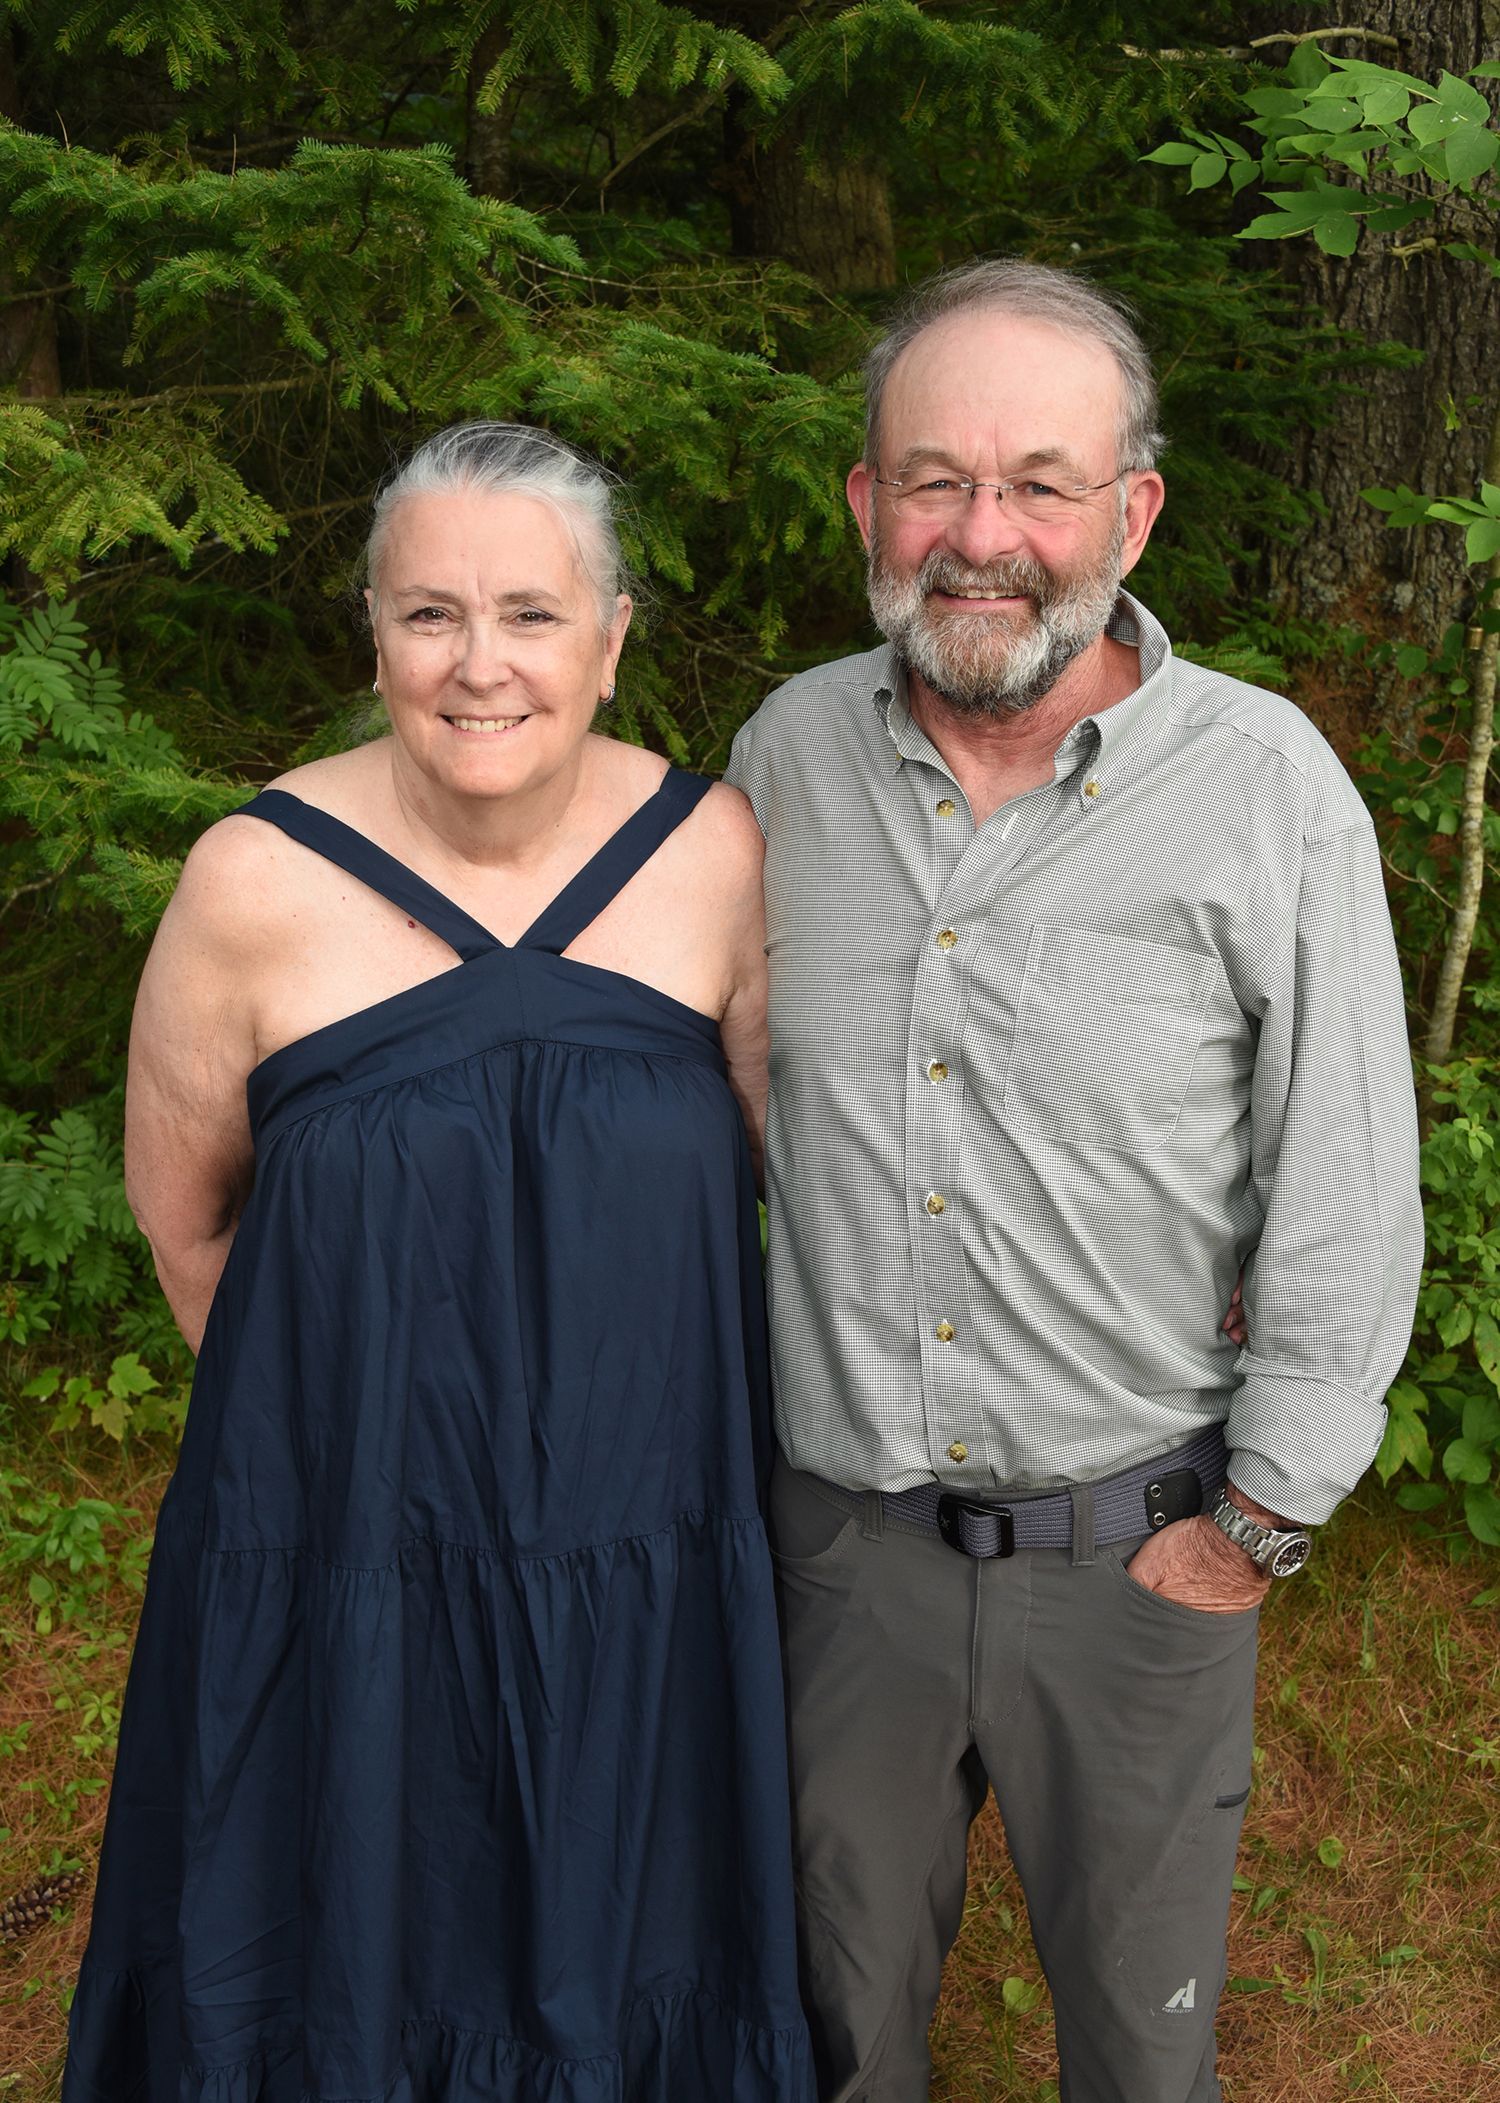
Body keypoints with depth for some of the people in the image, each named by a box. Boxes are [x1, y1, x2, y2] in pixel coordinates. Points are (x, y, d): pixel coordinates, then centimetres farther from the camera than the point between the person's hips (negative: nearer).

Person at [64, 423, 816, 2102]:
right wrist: (338, 1395, 6)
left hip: (645, 1551, 2)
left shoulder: (715, 855, -9)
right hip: (349, 1552, -1)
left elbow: (783, 1151, 3)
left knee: (620, 1951, 21)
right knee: (357, 1957, 19)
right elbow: (182, 1210, 0)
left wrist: (608, 1376, 5)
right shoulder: (257, 886, -13)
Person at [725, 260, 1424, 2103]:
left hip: (1134, 1540, -2)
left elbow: (1347, 1215, -9)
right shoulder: (788, 750, -4)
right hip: (839, 1517, 3)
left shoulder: (1269, 793, -15)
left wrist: (1255, 1527, -7)